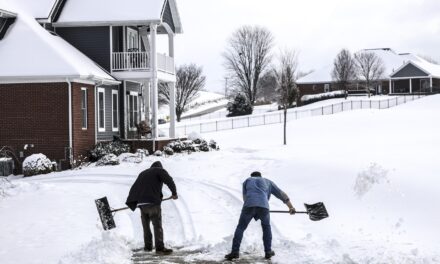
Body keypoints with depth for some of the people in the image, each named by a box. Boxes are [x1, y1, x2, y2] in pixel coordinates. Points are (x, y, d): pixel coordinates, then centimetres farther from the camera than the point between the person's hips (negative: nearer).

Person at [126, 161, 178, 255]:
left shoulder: (142, 173, 25)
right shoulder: (160, 171, 6)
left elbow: (134, 188, 22)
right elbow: (169, 180, -11)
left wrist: (131, 203, 22)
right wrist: (174, 193, 0)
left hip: (141, 203, 6)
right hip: (153, 202, -6)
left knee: (145, 225, 16)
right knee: (157, 225, -7)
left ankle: (148, 246, 21)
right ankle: (160, 248, -13)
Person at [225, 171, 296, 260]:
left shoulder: (247, 181, 32)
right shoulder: (268, 182, 33)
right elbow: (281, 194, 32)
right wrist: (290, 207, 37)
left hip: (249, 206, -1)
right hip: (263, 206, 1)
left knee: (240, 228, 12)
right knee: (266, 227, 26)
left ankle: (235, 252, 1)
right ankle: (268, 251, 22)